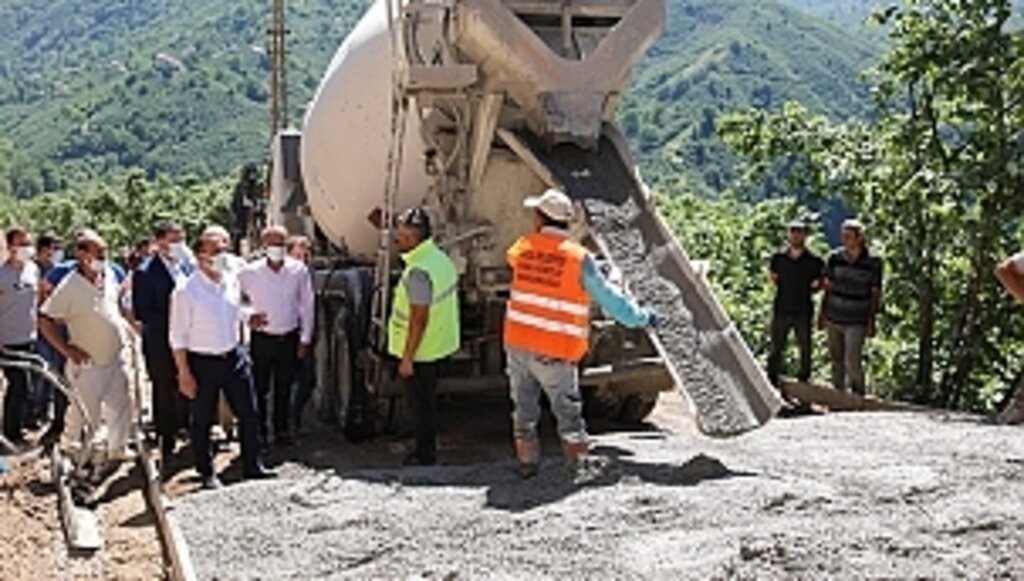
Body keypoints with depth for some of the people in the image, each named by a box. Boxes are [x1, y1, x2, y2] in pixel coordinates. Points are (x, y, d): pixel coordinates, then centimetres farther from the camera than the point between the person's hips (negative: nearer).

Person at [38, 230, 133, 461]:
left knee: (121, 407, 18)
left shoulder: (109, 274, -1)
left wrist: (123, 324, 12)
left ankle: (117, 450, 36)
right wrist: (68, 350, -17)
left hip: (116, 358, 6)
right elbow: (45, 321, -16)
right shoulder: (69, 287, -20)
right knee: (85, 416, 3)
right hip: (88, 364, -6)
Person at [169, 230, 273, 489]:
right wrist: (184, 374, -12)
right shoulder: (185, 291, -13)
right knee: (203, 421, 8)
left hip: (234, 357, 5)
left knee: (249, 413, 9)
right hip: (203, 361, -5)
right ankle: (207, 473, 23)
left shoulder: (232, 281, 2)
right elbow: (178, 337, -11)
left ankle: (252, 465, 24)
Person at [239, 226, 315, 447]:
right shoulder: (249, 273, -7)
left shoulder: (299, 270, -2)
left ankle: (282, 431, 23)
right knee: (260, 389, 4)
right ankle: (259, 432, 16)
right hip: (261, 338, -1)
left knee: (284, 389, 11)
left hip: (289, 338, 1)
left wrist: (305, 338, 3)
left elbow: (306, 306, 3)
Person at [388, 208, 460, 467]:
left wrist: (407, 357, -20)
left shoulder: (419, 272, -25)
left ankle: (424, 457, 15)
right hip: (440, 346, 9)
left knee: (423, 405, 3)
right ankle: (426, 451, 30)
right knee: (427, 402, 19)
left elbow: (419, 319, -26)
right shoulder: (442, 258, 5)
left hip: (421, 351, -9)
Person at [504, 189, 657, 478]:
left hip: (517, 343, 3)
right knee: (568, 411, 9)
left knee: (524, 407, 16)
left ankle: (527, 463, 21)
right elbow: (608, 298, -3)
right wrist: (641, 318, 12)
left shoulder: (523, 248, 1)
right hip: (554, 352, -3)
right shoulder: (579, 259, -9)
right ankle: (577, 463, 12)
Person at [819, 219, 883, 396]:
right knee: (836, 360, 12)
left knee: (852, 363, -9)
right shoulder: (835, 258, -1)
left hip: (857, 322, -3)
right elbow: (828, 287, 7)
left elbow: (875, 294, -2)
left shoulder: (872, 262, -8)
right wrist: (822, 313, 8)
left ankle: (859, 395, 10)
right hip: (834, 318, 3)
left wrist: (872, 321, -5)